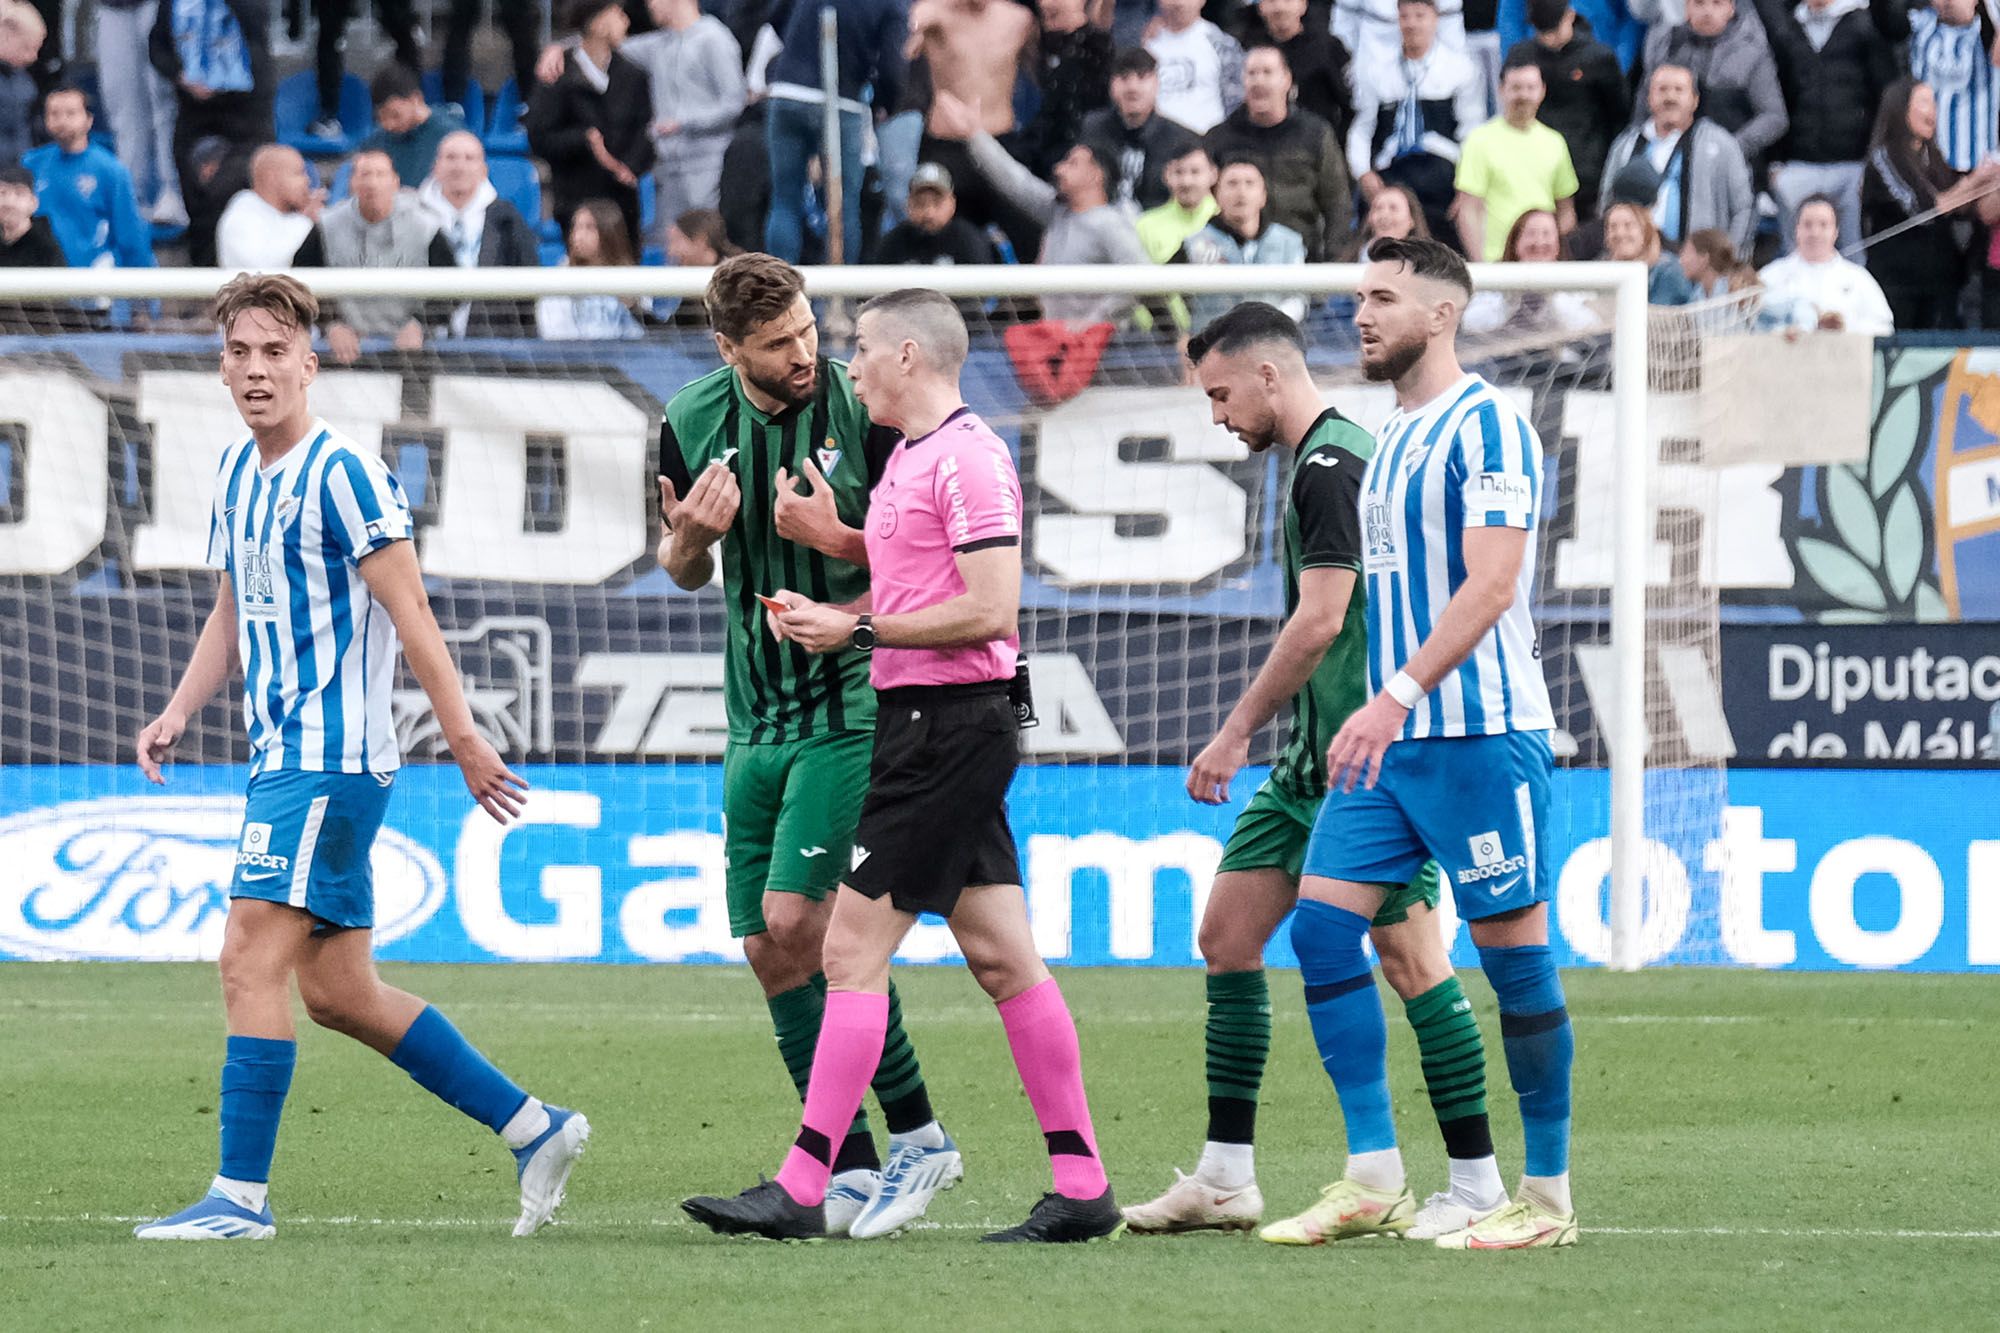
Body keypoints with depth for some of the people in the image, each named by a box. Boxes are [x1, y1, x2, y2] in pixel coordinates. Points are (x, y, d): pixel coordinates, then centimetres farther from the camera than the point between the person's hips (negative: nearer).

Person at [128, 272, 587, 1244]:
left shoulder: (342, 473, -12)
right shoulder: (235, 474, 14)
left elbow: (408, 607, -15)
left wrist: (462, 735, -17)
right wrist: (178, 713, 10)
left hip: (330, 760, -9)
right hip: (282, 755, 9)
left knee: (252, 959, -13)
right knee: (337, 991, 10)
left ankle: (241, 1196, -11)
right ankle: (534, 1128, 19)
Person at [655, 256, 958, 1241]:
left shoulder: (865, 410, -11)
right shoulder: (692, 422, 4)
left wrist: (838, 540, -22)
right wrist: (692, 537, -7)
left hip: (855, 705, -6)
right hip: (759, 716, 6)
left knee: (797, 920, -16)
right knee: (767, 950, 3)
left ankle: (916, 1134, -4)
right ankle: (854, 1171, 11)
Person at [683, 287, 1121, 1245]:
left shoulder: (967, 456, -14)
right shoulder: (908, 458, 17)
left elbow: (989, 608, -21)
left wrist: (859, 632, -15)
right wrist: (823, 617, 8)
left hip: (950, 725, -10)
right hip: (927, 724, 10)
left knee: (853, 950, -10)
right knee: (1002, 959, 8)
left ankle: (801, 1190, -10)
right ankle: (1081, 1186, 7)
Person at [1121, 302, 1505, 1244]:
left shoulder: (1332, 465, -15)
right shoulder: (1328, 456, 16)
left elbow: (1319, 620, -20)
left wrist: (1237, 733, -14)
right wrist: (1254, 734, 21)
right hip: (1308, 762, 11)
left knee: (1407, 955, -8)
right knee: (1227, 934, 8)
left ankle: (1477, 1183, -4)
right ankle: (1226, 1178, 11)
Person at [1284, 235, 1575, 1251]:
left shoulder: (1488, 426, -10)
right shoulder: (1389, 437, 17)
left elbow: (1490, 584, -20)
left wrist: (1398, 696, -27)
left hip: (1479, 730, -9)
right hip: (1390, 738, 9)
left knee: (1514, 955, -3)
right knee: (1321, 926, -2)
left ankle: (1548, 1196, 4)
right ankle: (1373, 1176, 1)